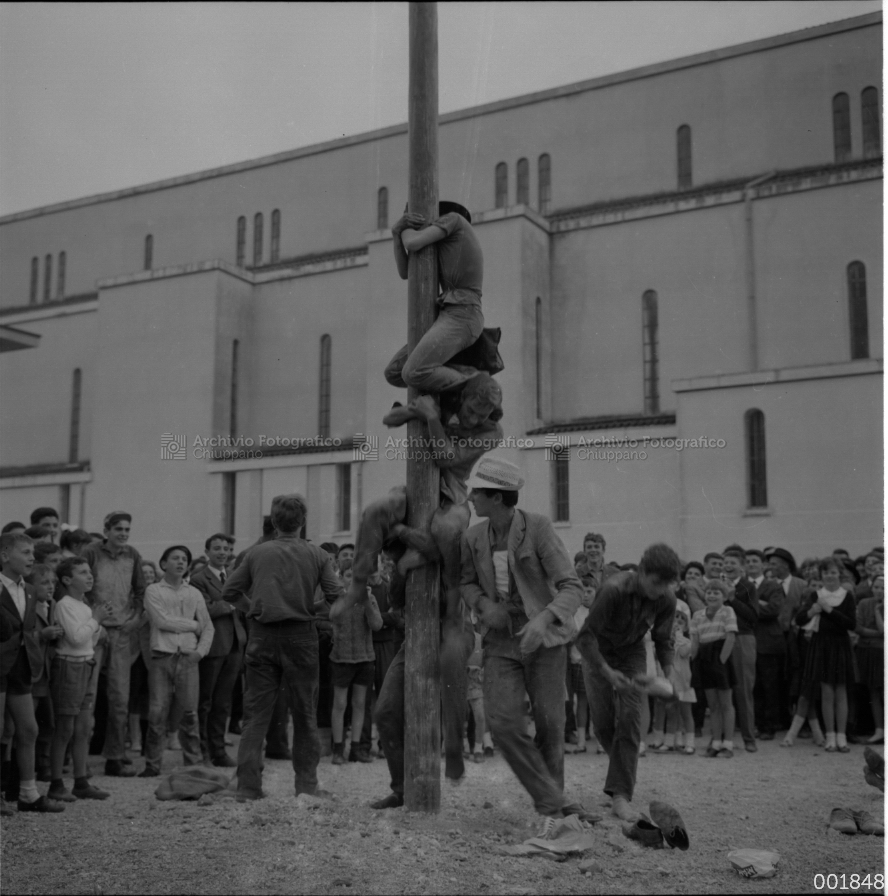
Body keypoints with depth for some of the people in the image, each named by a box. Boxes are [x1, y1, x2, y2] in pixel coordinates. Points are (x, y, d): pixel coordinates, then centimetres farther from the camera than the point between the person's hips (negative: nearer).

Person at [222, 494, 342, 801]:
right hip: (301, 635, -1)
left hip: (262, 637, 1)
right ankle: (307, 783, 14)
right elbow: (336, 596, -9)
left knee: (256, 713, 6)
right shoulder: (317, 555, -2)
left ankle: (248, 785, 2)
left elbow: (229, 593, 1)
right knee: (305, 713, 11)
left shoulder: (256, 553, 1)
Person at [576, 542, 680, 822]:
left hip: (632, 655, 2)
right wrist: (607, 671, -37)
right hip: (600, 654, -2)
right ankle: (624, 771, 28)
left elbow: (663, 639, -1)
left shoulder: (666, 599, -19)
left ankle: (621, 794, -9)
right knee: (602, 723, -2)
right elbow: (586, 635, -29)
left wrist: (669, 676, -13)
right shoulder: (614, 589, -33)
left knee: (629, 720, -12)